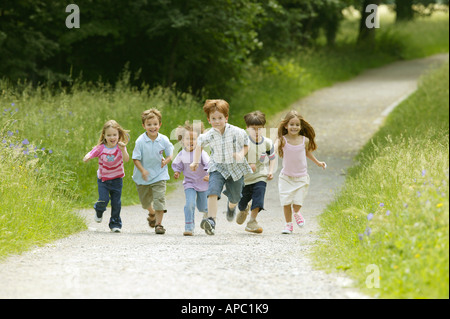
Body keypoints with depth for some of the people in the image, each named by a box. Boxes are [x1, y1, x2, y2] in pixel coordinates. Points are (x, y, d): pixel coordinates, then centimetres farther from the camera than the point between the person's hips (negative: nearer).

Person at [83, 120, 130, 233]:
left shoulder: (120, 147, -12)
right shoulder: (100, 148, -10)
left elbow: (126, 159, -29)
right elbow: (86, 158, -10)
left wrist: (123, 150, -47)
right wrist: (87, 157, -34)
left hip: (117, 179, 0)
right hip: (103, 179, 0)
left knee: (116, 203, 0)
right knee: (103, 200, -14)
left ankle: (115, 224, 18)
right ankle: (99, 211, 21)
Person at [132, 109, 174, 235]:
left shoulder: (164, 140, -10)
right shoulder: (140, 141, -16)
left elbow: (170, 154, 3)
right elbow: (136, 158, -11)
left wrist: (166, 161, -19)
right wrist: (142, 170, -24)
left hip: (159, 175, -1)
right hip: (143, 176, 1)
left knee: (159, 198, -12)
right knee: (145, 200, 18)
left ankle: (159, 223, -1)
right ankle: (152, 213, 51)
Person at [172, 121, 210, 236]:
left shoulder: (201, 153, -17)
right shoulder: (181, 155, -7)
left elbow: (209, 165, -22)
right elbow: (177, 165, 10)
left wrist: (209, 175, -38)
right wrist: (176, 173, -9)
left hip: (203, 183, -1)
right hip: (189, 183, 1)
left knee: (202, 207, 11)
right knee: (190, 204, -17)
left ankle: (207, 211, 50)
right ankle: (189, 228, -10)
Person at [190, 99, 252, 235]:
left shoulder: (237, 132, -19)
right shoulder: (208, 136, -12)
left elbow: (246, 145, -4)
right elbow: (199, 144, 11)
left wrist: (241, 154, -24)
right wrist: (196, 161, 5)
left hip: (236, 168, 0)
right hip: (218, 168, 0)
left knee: (235, 197, 16)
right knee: (213, 192, -26)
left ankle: (231, 207, 55)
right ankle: (211, 221, -30)